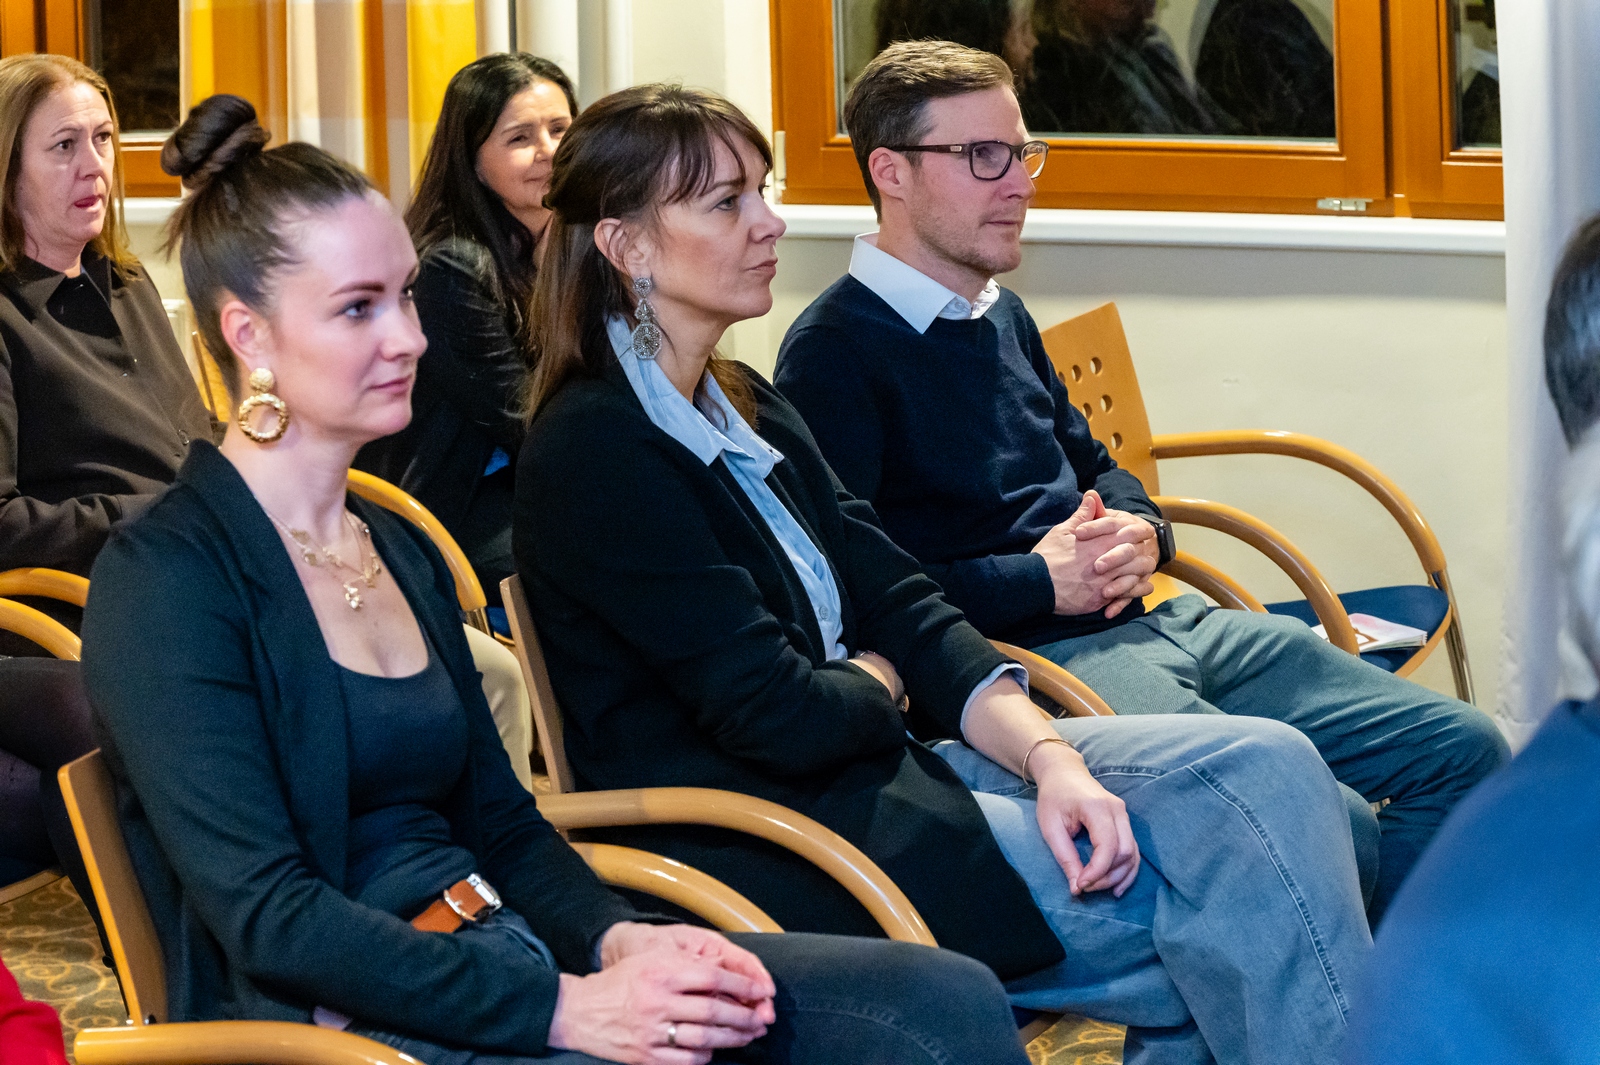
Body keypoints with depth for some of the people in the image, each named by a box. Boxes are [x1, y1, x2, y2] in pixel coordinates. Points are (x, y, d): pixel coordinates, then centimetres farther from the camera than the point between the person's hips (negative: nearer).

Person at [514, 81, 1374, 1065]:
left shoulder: (745, 407, 15)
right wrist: (877, 684, 4)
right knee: (1227, 907, -17)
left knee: (1265, 771, -10)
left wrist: (1048, 754, -9)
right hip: (765, 850, -9)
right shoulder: (593, 452, -14)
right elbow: (777, 715, -18)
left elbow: (903, 605, 7)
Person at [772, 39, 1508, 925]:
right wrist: (1040, 580, -14)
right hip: (1036, 654, -10)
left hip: (1153, 620, 10)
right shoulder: (832, 352, -7)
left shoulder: (1002, 317, 21)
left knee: (1461, 750, 1)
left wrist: (1135, 528, 8)